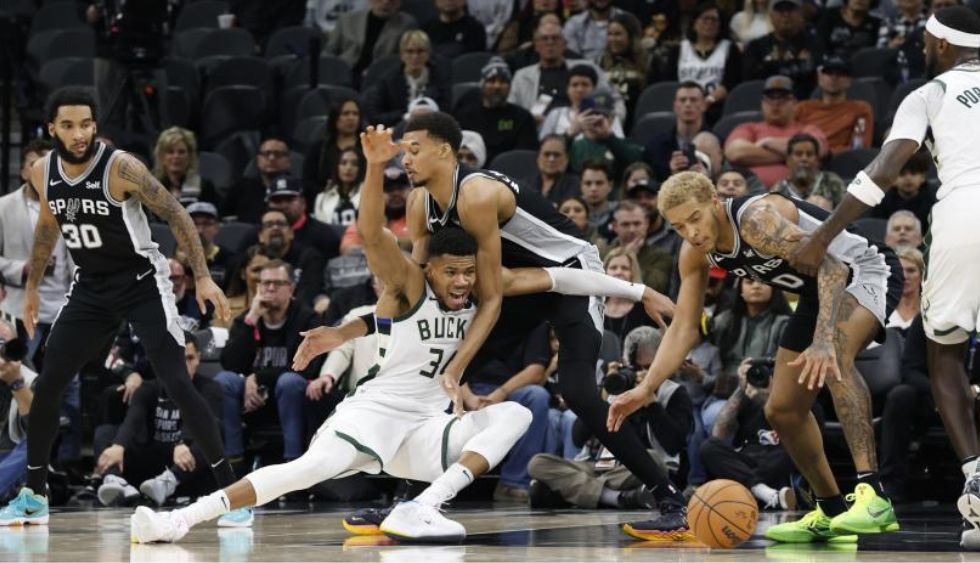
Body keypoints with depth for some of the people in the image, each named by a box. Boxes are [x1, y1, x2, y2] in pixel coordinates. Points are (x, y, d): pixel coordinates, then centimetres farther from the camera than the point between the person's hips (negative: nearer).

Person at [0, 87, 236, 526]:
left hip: (142, 283, -6)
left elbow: (176, 215, -16)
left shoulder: (120, 167, -21)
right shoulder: (43, 173, -4)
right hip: (91, 288, 6)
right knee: (46, 387, 2)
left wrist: (202, 278, -22)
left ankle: (229, 489, -11)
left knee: (177, 384, -16)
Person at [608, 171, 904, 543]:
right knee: (782, 411, 8)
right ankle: (832, 513, 26)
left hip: (866, 272, -9)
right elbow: (683, 329, 1)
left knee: (833, 358, -38)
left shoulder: (757, 218, -32)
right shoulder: (696, 254, -7)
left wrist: (824, 342, -54)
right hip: (819, 292, 9)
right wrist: (646, 390, -12)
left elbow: (829, 265, -42)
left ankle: (873, 496, -42)